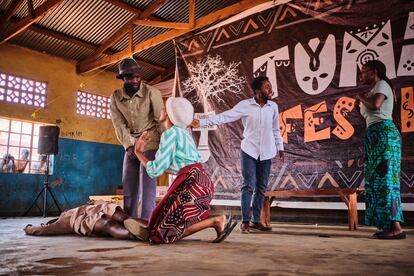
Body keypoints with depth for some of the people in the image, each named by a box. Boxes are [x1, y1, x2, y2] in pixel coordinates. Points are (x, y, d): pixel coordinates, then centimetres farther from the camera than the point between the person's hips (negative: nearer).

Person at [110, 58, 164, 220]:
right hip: (131, 144, 5)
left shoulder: (151, 92, -13)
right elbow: (119, 124, -5)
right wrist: (129, 145, -16)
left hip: (150, 141, -5)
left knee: (147, 183, -13)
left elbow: (161, 120, -14)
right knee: (128, 184, 7)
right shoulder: (116, 97, -1)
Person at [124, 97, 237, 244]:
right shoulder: (183, 132, 20)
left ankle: (216, 221, -9)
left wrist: (139, 152, 6)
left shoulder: (170, 133, -6)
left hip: (192, 182, -9)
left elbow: (156, 170, -8)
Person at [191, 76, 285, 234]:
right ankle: (245, 221, 2)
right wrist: (201, 122, -19)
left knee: (261, 188, 6)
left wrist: (280, 148, 13)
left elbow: (275, 130, 14)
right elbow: (224, 117, -11)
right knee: (249, 186, -8)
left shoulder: (273, 106, 4)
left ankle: (256, 221, 15)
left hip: (266, 153, 4)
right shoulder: (245, 105, -7)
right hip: (249, 151, -3)